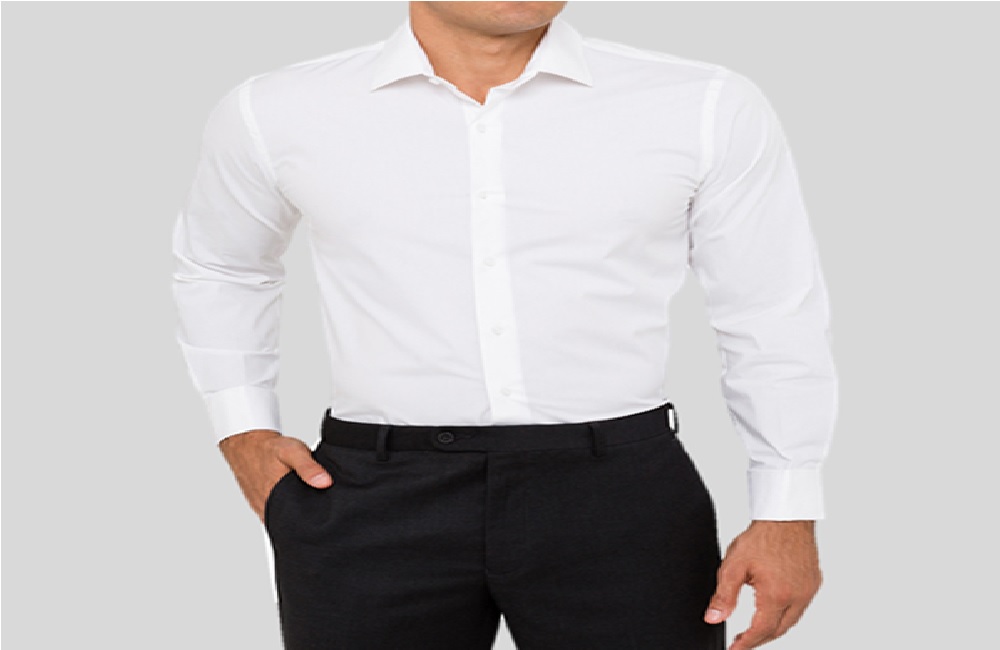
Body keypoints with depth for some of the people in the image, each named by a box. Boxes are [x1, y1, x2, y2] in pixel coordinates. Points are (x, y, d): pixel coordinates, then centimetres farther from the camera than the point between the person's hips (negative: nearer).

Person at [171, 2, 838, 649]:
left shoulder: (707, 108, -1)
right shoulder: (278, 115, 3)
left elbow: (777, 320, 5)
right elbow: (218, 265, 20)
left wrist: (787, 514, 2)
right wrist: (243, 433, 10)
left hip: (622, 503, 0)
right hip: (375, 510, 1)